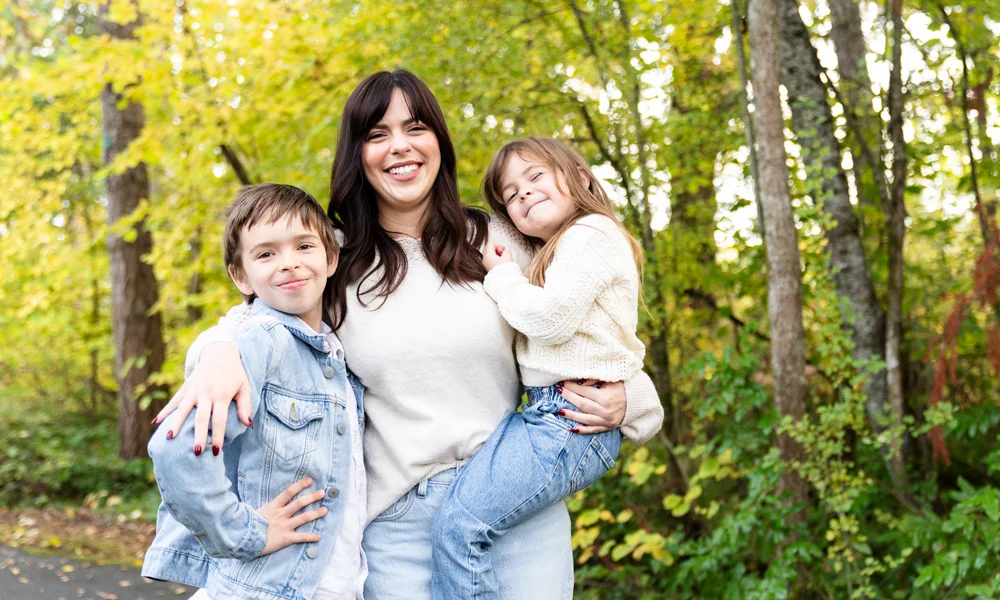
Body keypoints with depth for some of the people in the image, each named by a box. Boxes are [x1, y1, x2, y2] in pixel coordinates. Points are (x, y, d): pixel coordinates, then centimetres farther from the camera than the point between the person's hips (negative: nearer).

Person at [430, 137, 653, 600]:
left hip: (570, 420, -11)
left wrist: (502, 276, -1)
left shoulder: (593, 233, -4)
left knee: (459, 524, -18)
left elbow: (551, 318, -15)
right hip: (549, 412, 11)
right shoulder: (554, 255, 29)